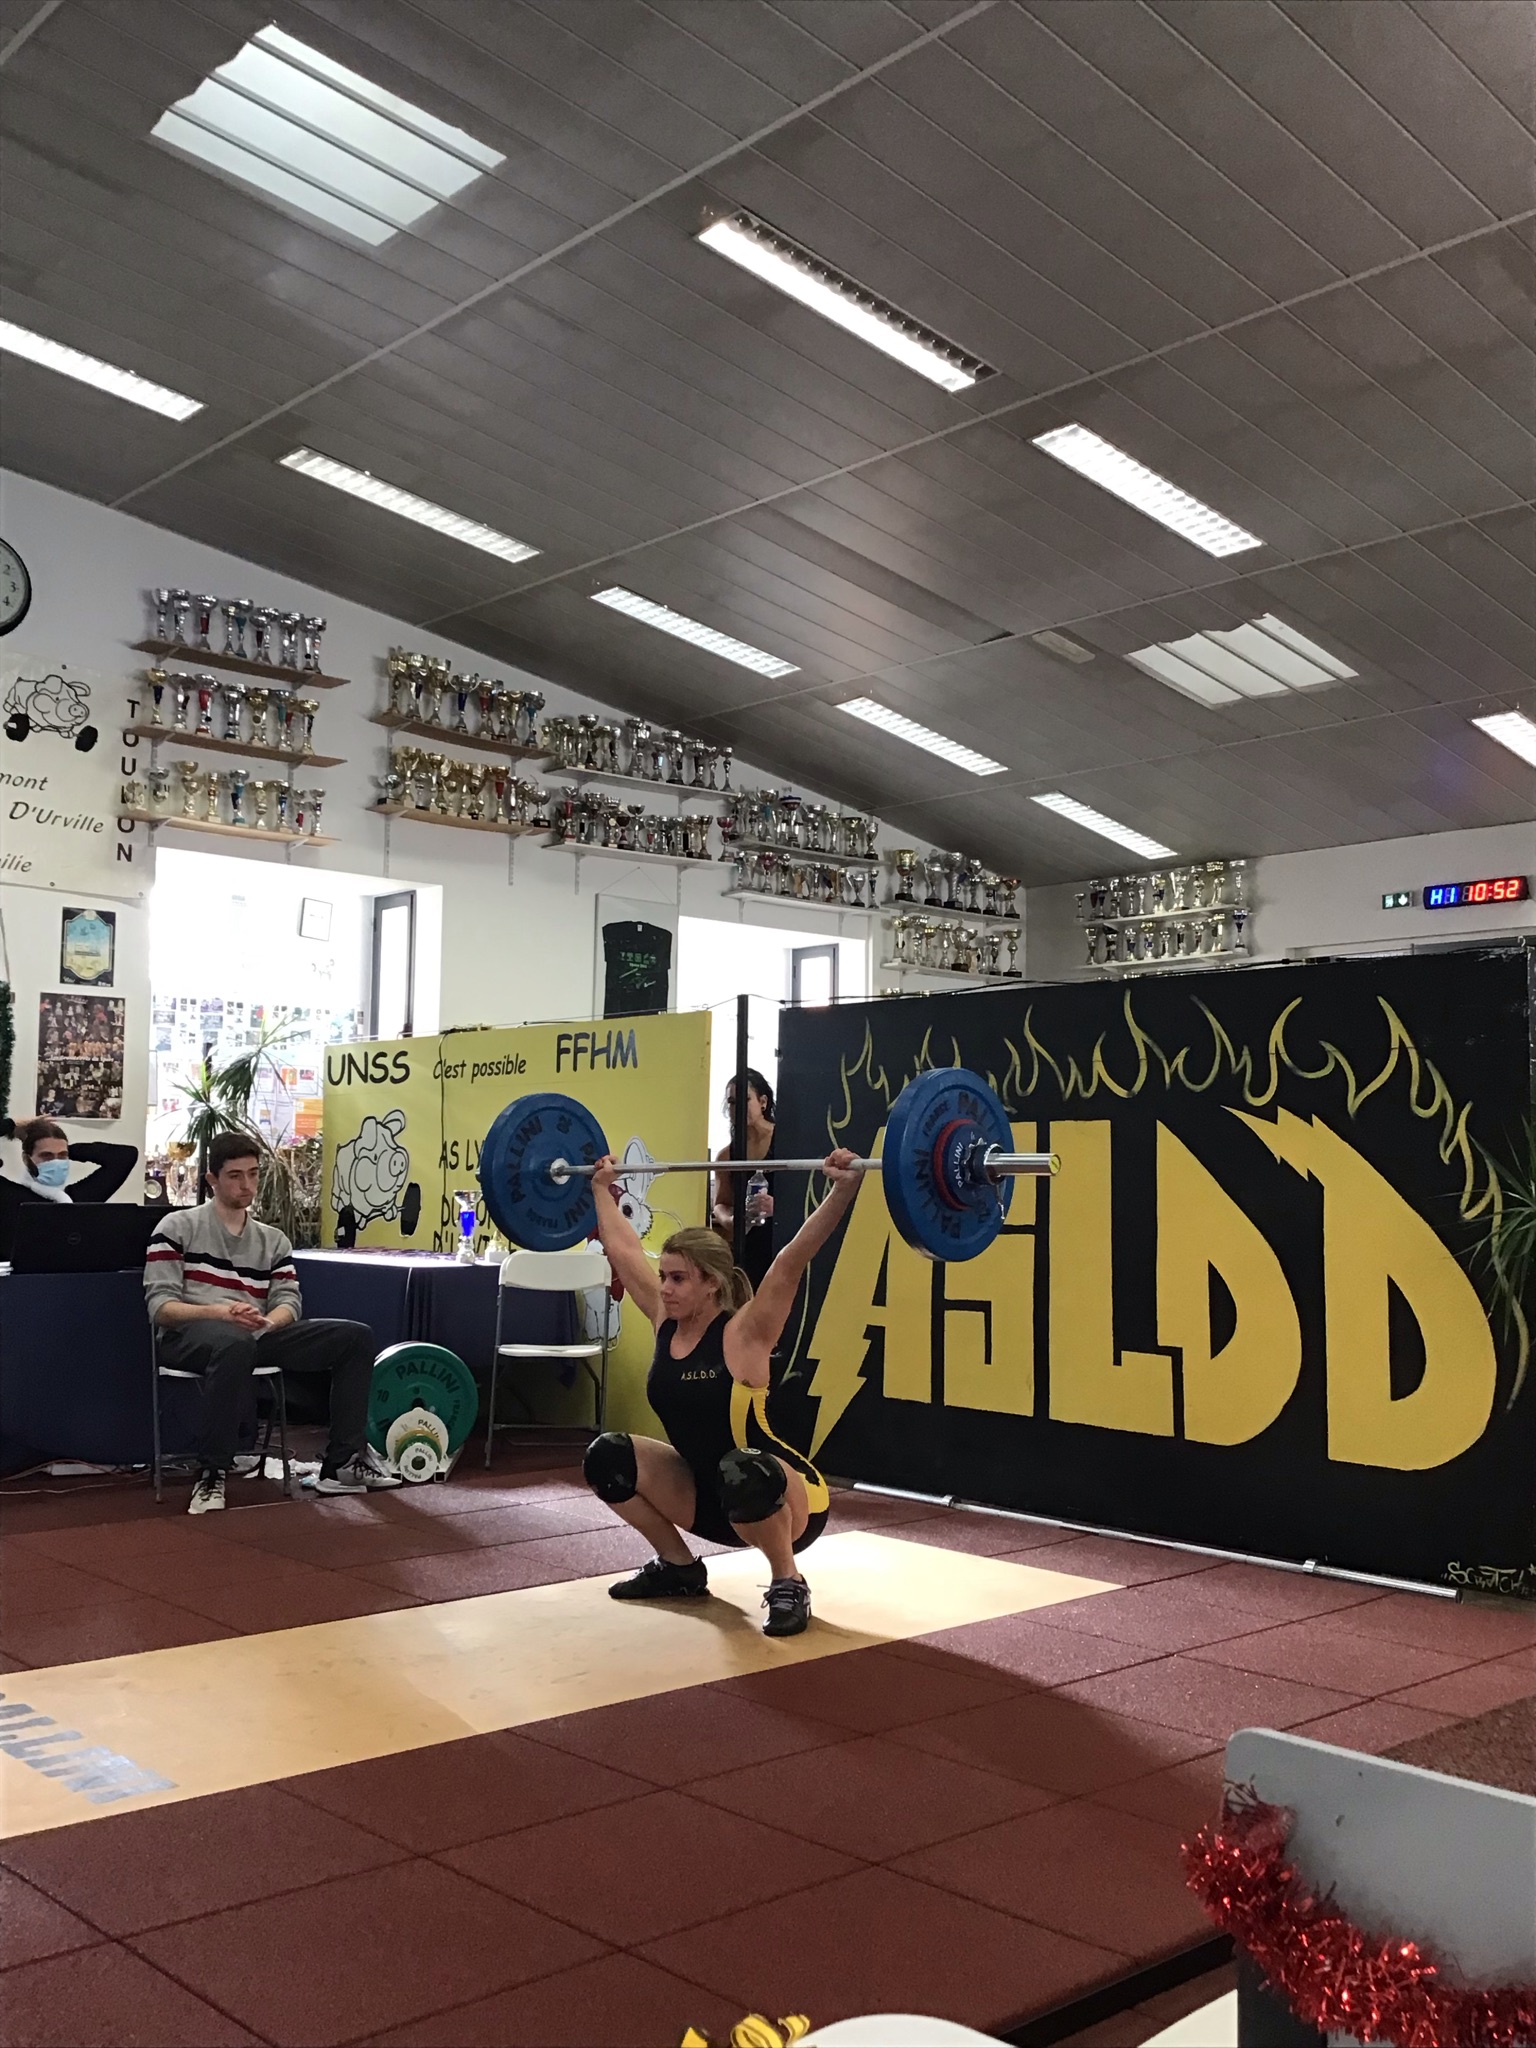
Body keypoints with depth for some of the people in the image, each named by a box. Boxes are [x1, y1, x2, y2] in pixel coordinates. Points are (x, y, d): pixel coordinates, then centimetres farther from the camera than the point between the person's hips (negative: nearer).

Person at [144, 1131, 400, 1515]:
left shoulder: (273, 1240, 20)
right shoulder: (177, 1227, 6)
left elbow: (289, 1301, 6)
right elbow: (160, 1306, -5)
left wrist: (267, 1321, -19)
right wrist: (219, 1312, -22)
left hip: (256, 1337, 5)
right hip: (188, 1335, -5)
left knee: (357, 1337, -10)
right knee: (234, 1342, -43)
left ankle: (341, 1464, -10)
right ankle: (211, 1475, -30)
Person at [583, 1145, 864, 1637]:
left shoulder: (743, 1335, -21)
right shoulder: (666, 1322, -4)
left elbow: (793, 1260, -32)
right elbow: (623, 1250, 6)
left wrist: (844, 1189, -40)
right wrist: (602, 1188, 15)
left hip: (787, 1502, -7)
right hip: (710, 1496, 7)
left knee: (742, 1470, -40)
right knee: (607, 1457, -7)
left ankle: (788, 1584, -14)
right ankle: (679, 1567, 12)